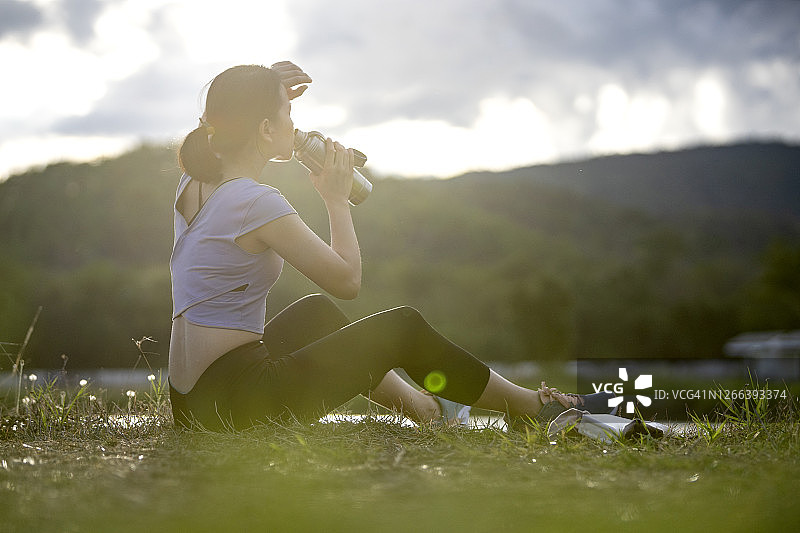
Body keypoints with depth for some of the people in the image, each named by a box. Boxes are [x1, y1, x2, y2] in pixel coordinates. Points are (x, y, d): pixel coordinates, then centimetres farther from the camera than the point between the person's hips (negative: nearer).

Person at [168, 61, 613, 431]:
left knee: (314, 312, 32)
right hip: (239, 403, -9)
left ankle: (417, 403, 42)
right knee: (403, 327, 2)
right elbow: (347, 280, -13)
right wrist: (338, 199, -1)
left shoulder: (195, 182, 7)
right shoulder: (256, 201, -18)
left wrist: (264, 95, 17)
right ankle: (529, 405, 18)